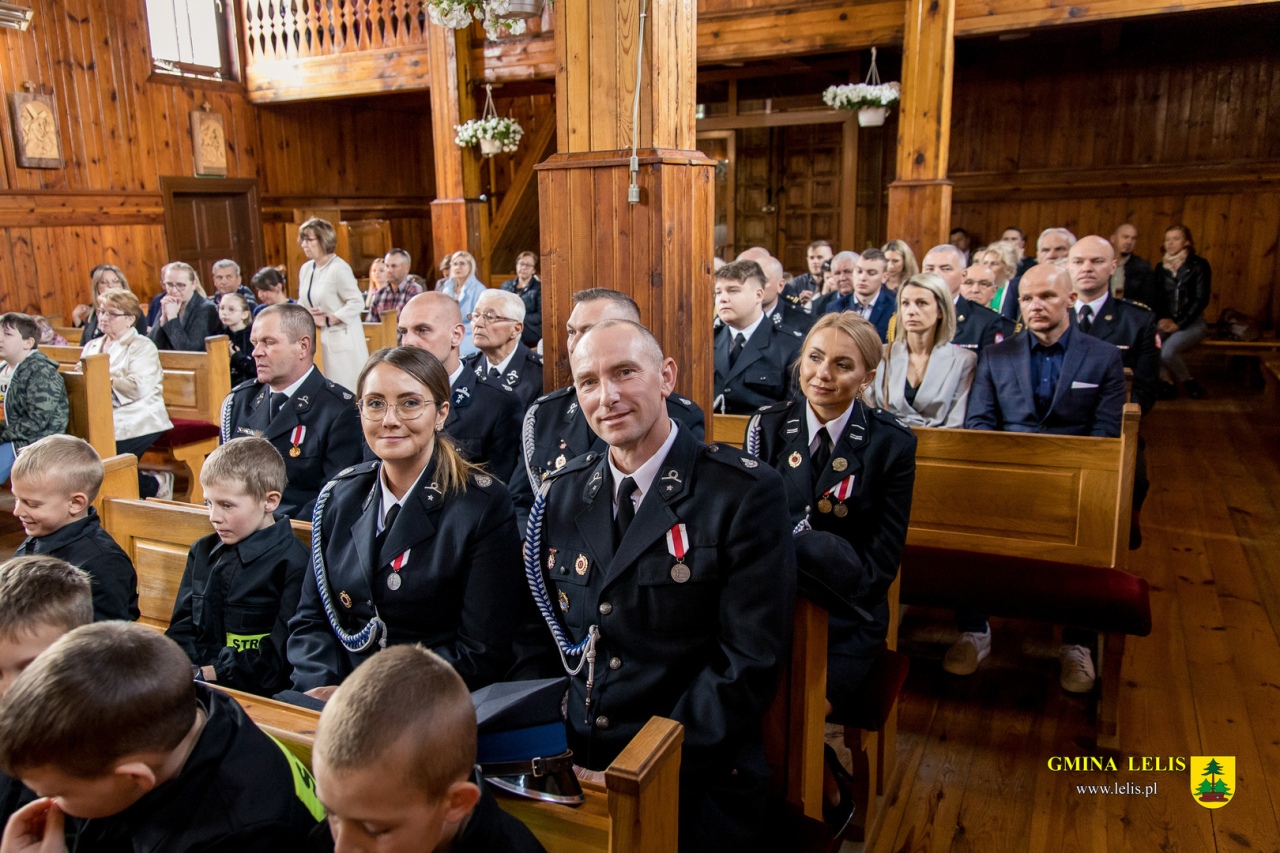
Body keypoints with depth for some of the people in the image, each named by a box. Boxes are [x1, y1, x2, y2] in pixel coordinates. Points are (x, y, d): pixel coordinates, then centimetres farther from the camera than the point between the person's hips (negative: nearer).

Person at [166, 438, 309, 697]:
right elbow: (182, 628, 14)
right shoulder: (203, 552, 15)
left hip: (257, 695, -7)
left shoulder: (293, 565, -9)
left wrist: (207, 674, -13)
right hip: (193, 682, 7)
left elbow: (277, 659, -12)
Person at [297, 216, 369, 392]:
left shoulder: (339, 268, -12)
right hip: (316, 339, 7)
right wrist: (306, 315, -2)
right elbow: (302, 303, 20)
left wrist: (328, 320, -16)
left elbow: (357, 302, -17)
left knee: (345, 389, -6)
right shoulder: (306, 269, 12)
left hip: (340, 338, -7)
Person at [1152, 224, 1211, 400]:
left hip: (1192, 323, -3)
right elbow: (1154, 298, 8)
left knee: (1167, 350, -32)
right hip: (1166, 321, 4)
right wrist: (1162, 319, -10)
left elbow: (1201, 300, -7)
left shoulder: (1199, 265, -1)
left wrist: (1179, 324, -15)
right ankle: (1165, 381, -10)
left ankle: (1189, 383, -4)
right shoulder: (1161, 267, 12)